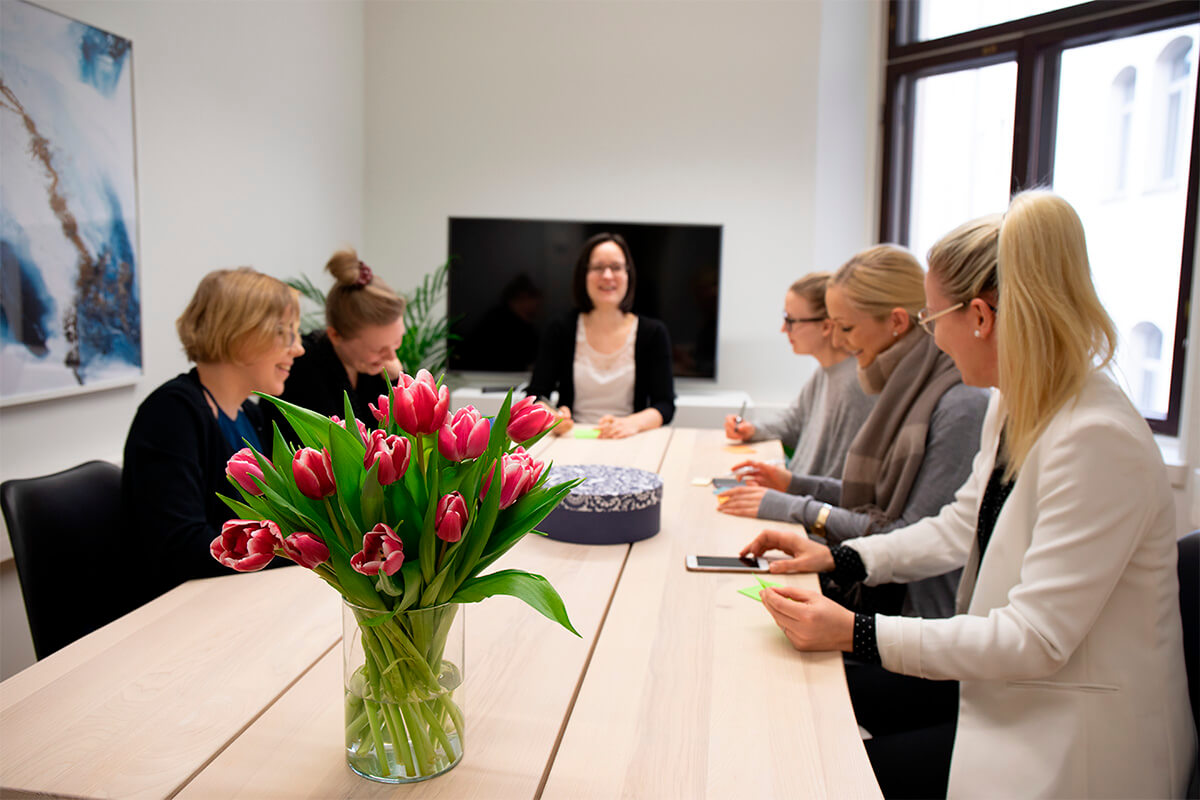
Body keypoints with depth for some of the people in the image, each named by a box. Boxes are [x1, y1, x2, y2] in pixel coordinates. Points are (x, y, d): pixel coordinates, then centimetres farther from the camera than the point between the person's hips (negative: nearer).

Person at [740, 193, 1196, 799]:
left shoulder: (1099, 441, -28)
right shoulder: (1012, 408, 2)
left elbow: (1036, 639, -28)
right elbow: (961, 526, 14)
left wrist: (856, 633, -29)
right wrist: (836, 557, 5)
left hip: (1073, 741, -8)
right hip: (1007, 690, 8)